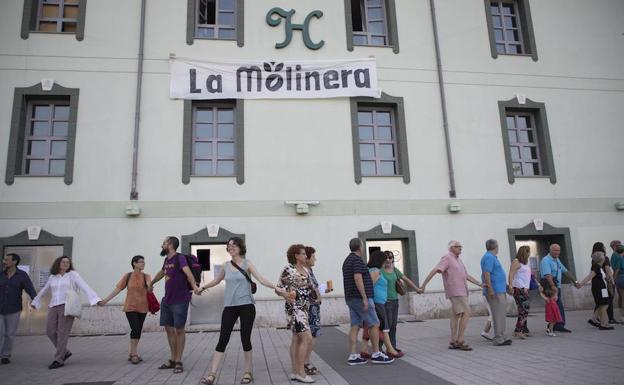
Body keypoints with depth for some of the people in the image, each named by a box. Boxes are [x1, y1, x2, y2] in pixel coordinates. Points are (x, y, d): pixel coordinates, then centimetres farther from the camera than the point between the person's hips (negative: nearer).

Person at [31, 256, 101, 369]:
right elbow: (44, 291, 31)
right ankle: (65, 352, 22)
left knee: (62, 333, -5)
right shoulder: (53, 277, 14)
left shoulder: (73, 274, 0)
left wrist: (95, 299, -23)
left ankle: (59, 359, 4)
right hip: (53, 307, 6)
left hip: (67, 306, -5)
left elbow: (84, 287, -11)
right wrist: (35, 302, 42)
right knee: (50, 331, 4)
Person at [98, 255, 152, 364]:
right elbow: (117, 289, 1)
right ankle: (134, 354, 0)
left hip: (142, 308, 2)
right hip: (130, 307, -2)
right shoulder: (127, 276, 0)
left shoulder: (146, 277, 0)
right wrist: (105, 300, -3)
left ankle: (131, 353, 22)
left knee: (138, 331, 7)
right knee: (135, 329, -14)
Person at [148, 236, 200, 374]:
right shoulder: (167, 259, 11)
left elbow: (188, 272, -31)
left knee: (179, 330, 0)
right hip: (166, 300, 8)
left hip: (180, 301, -8)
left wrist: (194, 286, -49)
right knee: (169, 329, 12)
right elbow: (161, 272, 31)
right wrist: (151, 283, 47)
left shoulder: (180, 258, -14)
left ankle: (179, 362, 9)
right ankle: (172, 359, 24)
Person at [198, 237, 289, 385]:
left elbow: (261, 279, -13)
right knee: (223, 340, -1)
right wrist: (203, 287, 36)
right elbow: (216, 280, 26)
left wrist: (276, 288, -25)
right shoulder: (225, 266, 9)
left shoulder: (247, 264, -2)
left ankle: (248, 372, 20)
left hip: (246, 306, -3)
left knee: (245, 339, 4)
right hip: (229, 307, 3)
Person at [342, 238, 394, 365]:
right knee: (374, 324, 0)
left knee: (355, 326, 6)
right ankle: (376, 354, 5)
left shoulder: (347, 260, 17)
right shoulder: (357, 260, -13)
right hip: (360, 298, -9)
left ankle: (353, 356, 4)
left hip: (351, 298, 9)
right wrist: (365, 298, -24)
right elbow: (357, 278, -24)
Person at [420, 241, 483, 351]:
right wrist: (424, 285, -25)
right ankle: (460, 341, -8)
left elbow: (466, 275, 23)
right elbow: (434, 271, -19)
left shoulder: (458, 260, 18)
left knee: (456, 315, 8)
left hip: (461, 291, 9)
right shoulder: (447, 258, -12)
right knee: (466, 313, -11)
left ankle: (453, 342, 11)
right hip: (455, 291, -9)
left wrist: (479, 284, 17)